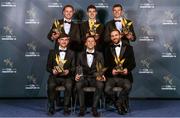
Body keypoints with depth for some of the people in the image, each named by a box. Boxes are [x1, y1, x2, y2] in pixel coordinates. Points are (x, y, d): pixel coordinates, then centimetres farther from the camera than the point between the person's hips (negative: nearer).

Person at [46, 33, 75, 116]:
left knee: (69, 86, -32)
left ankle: (66, 107, -16)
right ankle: (51, 107, -12)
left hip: (67, 77, 0)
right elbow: (48, 66, 9)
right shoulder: (52, 52, 12)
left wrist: (68, 71, -16)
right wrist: (52, 70, -13)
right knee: (51, 85, -31)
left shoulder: (71, 53, 12)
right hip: (54, 76, 0)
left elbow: (73, 67, 6)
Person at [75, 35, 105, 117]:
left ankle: (94, 108, -21)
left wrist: (101, 76, -15)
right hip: (83, 77, 0)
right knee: (78, 84, -33)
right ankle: (82, 108, -20)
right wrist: (77, 75, -14)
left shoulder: (99, 55, 11)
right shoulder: (80, 55, 12)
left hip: (95, 77, 0)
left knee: (100, 85, -34)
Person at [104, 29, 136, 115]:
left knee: (128, 86, -33)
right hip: (111, 76, 1)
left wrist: (127, 69, -14)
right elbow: (106, 64, 8)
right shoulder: (108, 49, 14)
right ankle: (123, 104, -3)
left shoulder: (128, 48, 11)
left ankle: (118, 103, -7)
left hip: (124, 76, -1)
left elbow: (133, 63, 6)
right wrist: (111, 70, -12)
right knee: (107, 90, -27)